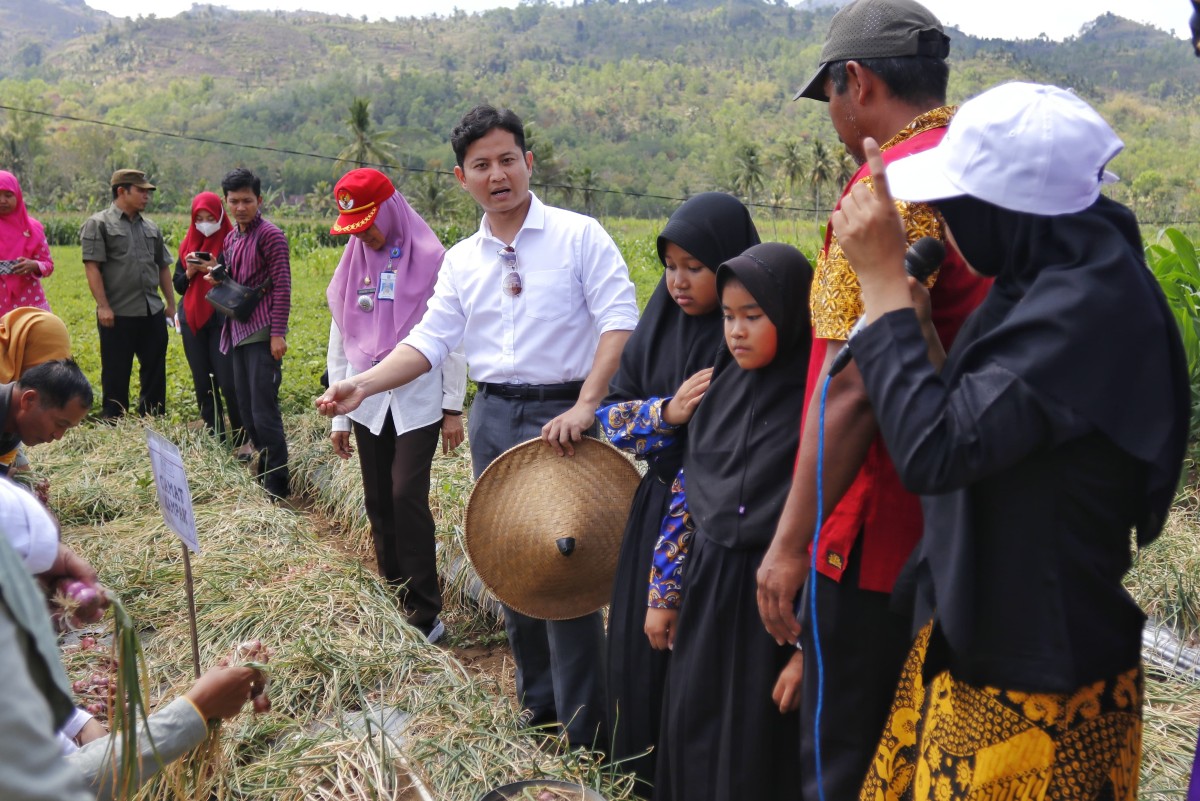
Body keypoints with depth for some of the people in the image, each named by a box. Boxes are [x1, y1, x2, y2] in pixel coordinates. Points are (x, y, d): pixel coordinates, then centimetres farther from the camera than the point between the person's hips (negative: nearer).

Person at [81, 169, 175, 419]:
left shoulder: (151, 228, 15)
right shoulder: (99, 224, -2)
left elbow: (163, 267, 19)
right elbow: (92, 267, -9)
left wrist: (171, 303, 14)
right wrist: (103, 306, -16)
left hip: (153, 313, 6)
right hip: (118, 314, -6)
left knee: (155, 373, 11)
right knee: (115, 376, 3)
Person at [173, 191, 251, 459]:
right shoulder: (188, 244, 13)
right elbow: (178, 285, 15)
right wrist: (189, 273, -6)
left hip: (222, 320, -6)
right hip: (193, 321, 6)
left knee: (228, 383, -11)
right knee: (203, 384, 7)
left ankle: (242, 441, -1)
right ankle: (216, 439, 16)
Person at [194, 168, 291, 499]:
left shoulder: (270, 235, -9)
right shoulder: (231, 238, 15)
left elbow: (282, 286, -13)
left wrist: (278, 334, -18)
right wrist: (216, 274, 2)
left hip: (262, 334, -8)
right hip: (238, 332, 8)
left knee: (264, 410, -8)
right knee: (246, 408, 11)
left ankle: (277, 485, -2)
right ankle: (263, 470, 22)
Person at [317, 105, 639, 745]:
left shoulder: (579, 235, -4)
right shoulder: (462, 261, 11)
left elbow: (619, 322, -11)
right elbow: (430, 339, 5)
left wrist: (586, 406, -21)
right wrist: (363, 384, -10)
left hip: (562, 415, -5)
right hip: (493, 417, 6)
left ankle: (585, 731, 5)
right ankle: (536, 701, 29)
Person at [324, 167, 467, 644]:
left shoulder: (432, 262, -5)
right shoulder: (352, 269, 9)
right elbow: (339, 346, 13)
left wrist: (454, 409, -6)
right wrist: (338, 417, 11)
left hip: (419, 404, -5)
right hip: (369, 406, 5)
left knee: (408, 498, -12)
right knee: (379, 505, 7)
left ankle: (425, 615, -3)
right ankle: (394, 603, 20)